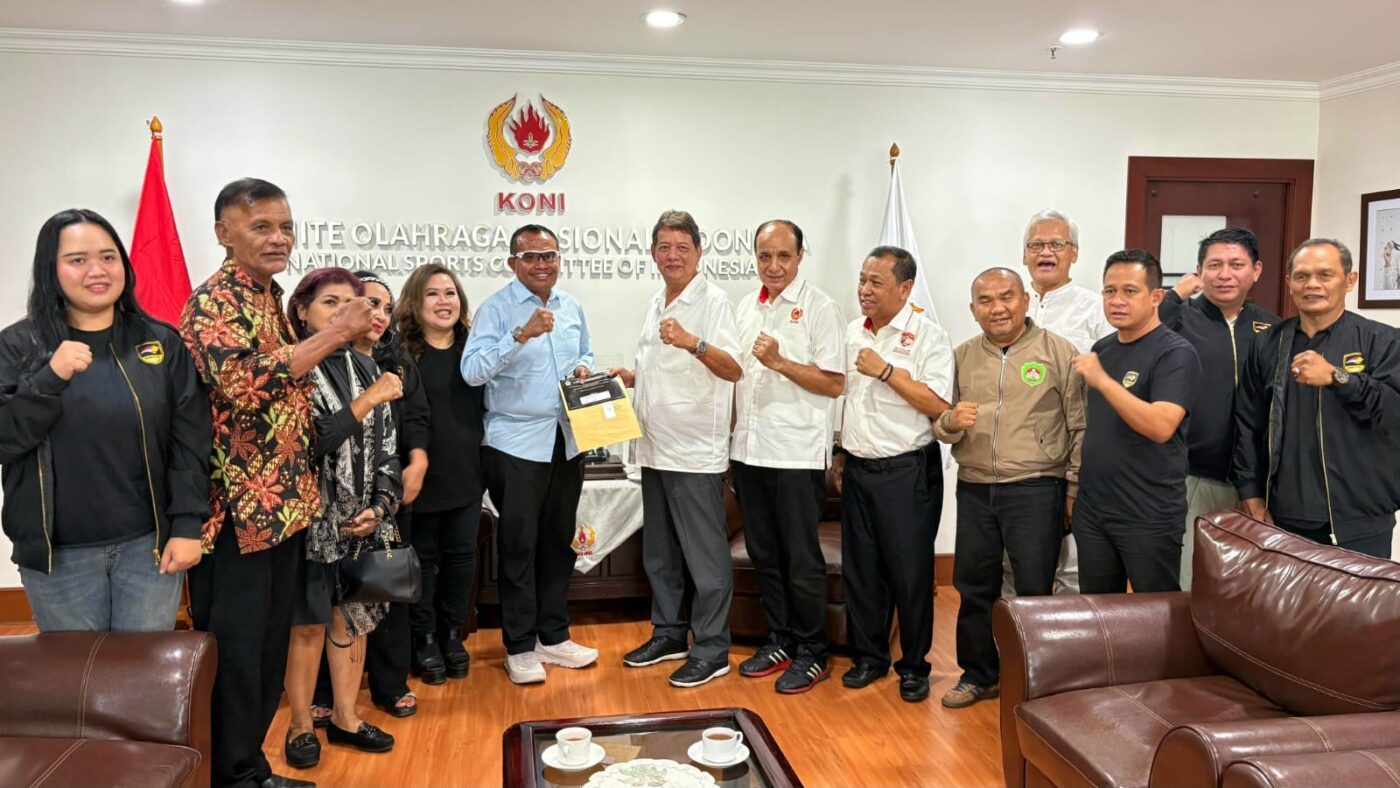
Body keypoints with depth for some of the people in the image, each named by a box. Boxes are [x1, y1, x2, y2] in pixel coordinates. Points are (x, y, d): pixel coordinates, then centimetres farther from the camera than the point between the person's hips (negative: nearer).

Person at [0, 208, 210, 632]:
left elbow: (190, 438, -1)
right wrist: (51, 378, -21)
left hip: (151, 542, 1)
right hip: (58, 552, 0)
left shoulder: (162, 342, 2)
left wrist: (187, 524, -7)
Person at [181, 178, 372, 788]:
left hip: (283, 505, 9)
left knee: (270, 650, 17)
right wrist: (334, 334, -24)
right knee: (234, 656, 3)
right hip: (238, 511, -9)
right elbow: (243, 384, -31)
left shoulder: (270, 296, 14)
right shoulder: (215, 300, -13)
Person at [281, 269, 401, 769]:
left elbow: (386, 446, 8)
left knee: (353, 618, 12)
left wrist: (381, 506, -4)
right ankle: (301, 725, 20)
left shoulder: (364, 367, 9)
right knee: (309, 624, 4)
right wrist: (367, 401, -20)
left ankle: (345, 717, 26)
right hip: (314, 519, -5)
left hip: (363, 520, 5)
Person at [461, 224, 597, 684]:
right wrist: (521, 336, -32)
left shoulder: (571, 306, 9)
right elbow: (472, 371, -21)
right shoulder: (496, 309, -9)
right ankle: (519, 647, 14)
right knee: (518, 546, 2)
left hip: (567, 441, 6)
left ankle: (554, 636, 27)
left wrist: (583, 368, 0)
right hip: (515, 444, -6)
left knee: (558, 542, 14)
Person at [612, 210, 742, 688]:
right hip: (656, 450, 9)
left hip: (696, 453, -8)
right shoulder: (656, 305, 14)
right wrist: (629, 377, 7)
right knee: (659, 553, 18)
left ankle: (711, 650, 12)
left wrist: (694, 343, -38)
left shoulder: (712, 301, -11)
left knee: (705, 556, 1)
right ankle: (669, 634, 32)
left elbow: (733, 370, -23)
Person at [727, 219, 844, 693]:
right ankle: (779, 641, 28)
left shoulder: (819, 308, -7)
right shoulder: (747, 307, 13)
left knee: (802, 560, 2)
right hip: (749, 450, 7)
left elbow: (834, 384, -12)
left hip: (797, 453, -6)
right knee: (764, 554, 14)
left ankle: (812, 654, 15)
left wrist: (779, 361, -21)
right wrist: (734, 430, 15)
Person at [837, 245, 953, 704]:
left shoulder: (927, 336, -10)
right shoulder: (853, 333, 10)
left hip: (907, 472, -6)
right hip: (858, 469, 6)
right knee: (859, 568, 12)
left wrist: (886, 371, -19)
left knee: (910, 572, 3)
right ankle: (868, 657, 27)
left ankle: (914, 666, 19)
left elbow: (938, 405, -18)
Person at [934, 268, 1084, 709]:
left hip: (1035, 490, -4)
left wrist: (1074, 487, -6)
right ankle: (979, 674, 30)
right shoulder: (962, 357, 9)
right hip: (974, 490, 4)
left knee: (1035, 590, 5)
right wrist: (950, 422, -12)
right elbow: (940, 427, 11)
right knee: (973, 587, 13)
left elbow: (1080, 427, -3)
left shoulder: (1059, 352, -3)